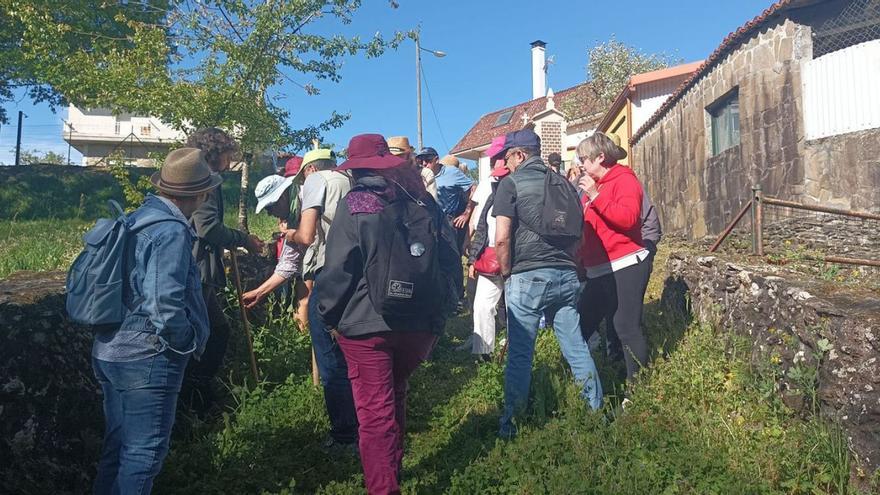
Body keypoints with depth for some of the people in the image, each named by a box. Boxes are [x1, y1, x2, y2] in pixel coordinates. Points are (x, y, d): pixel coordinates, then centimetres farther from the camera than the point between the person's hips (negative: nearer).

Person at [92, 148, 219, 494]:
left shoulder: (135, 219, 7)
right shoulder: (172, 231, -19)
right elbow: (165, 305, -26)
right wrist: (190, 345, -10)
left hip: (109, 352, 9)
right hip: (146, 358, -9)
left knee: (118, 445, 21)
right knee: (144, 451, 4)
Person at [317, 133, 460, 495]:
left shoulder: (354, 204, -8)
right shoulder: (420, 200, 5)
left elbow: (339, 268, -12)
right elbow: (450, 258, 5)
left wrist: (331, 315, 2)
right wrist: (439, 314, 12)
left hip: (366, 325, -5)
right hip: (417, 324, 5)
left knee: (375, 412, 4)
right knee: (395, 398, 25)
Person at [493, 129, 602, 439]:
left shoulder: (511, 183, -2)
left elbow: (502, 238, -10)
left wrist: (506, 274, 2)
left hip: (528, 277, -5)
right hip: (567, 275, 5)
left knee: (520, 353, 1)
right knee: (576, 346, 12)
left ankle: (510, 424, 9)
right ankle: (597, 410, 20)